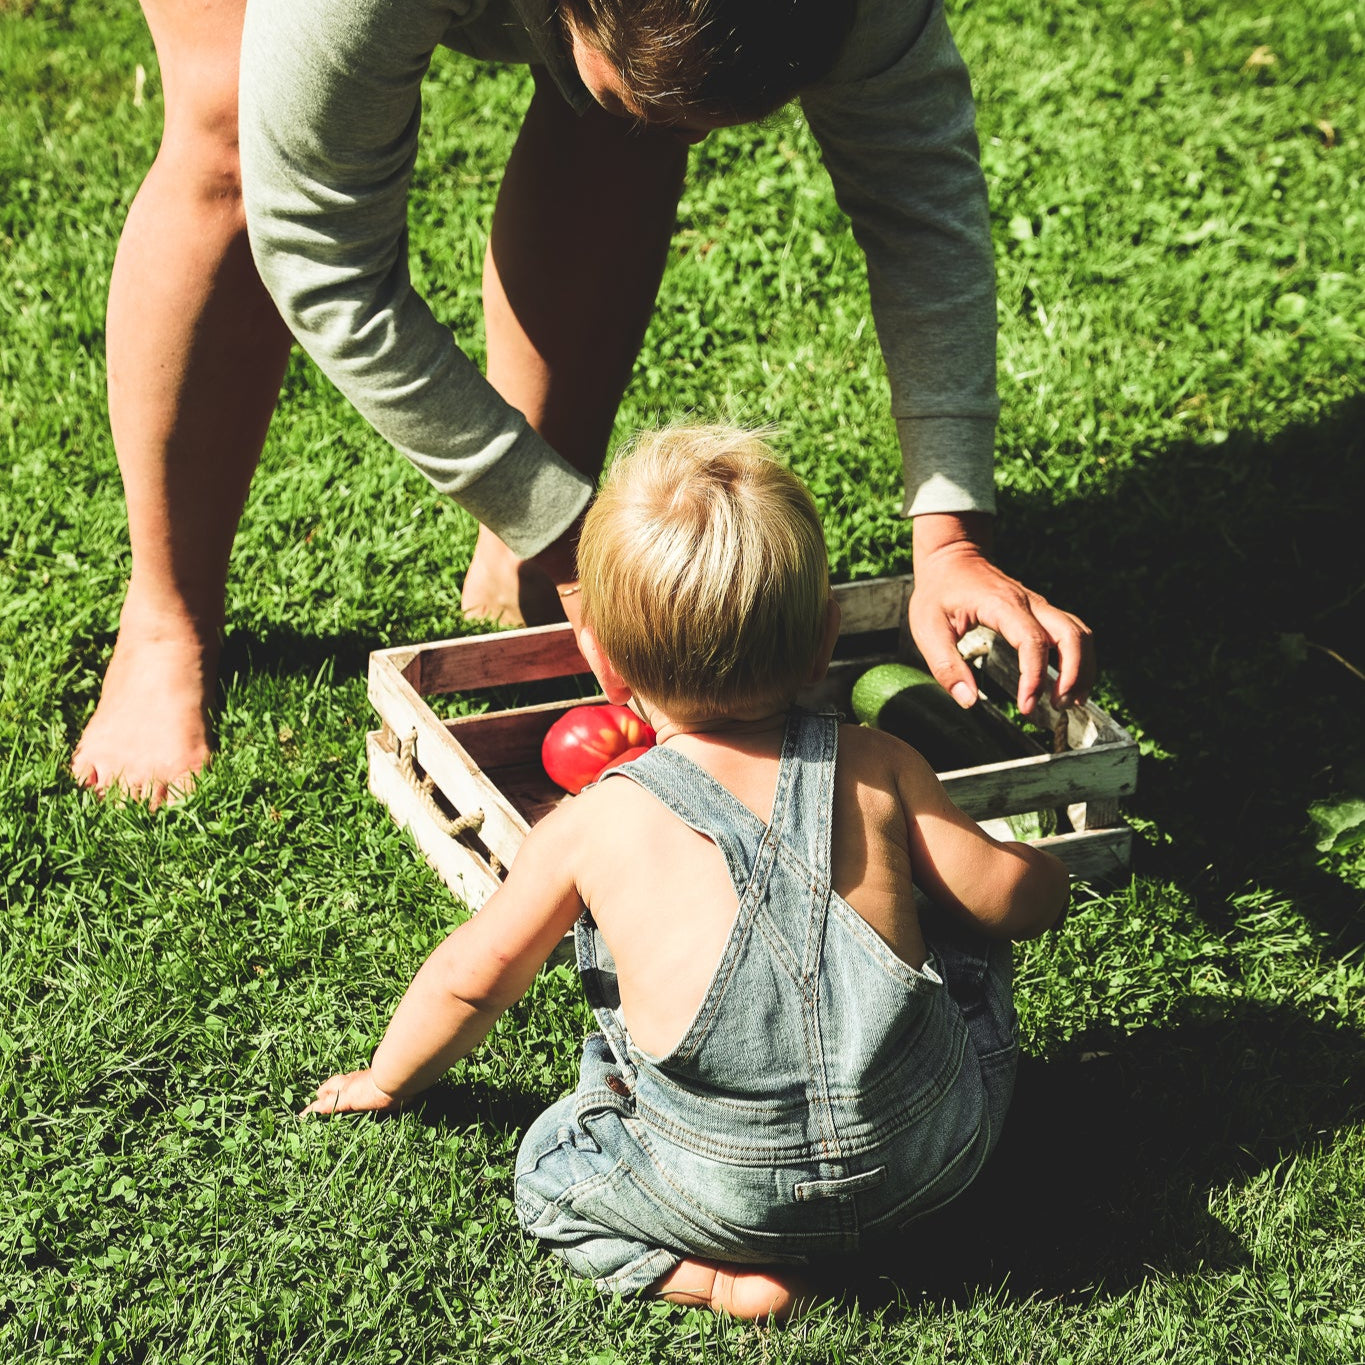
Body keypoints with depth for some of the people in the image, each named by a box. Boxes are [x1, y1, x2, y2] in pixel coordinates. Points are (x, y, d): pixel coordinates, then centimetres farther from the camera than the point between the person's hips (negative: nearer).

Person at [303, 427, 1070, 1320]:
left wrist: (390, 1080, 31)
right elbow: (1022, 900, 4)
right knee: (968, 946, 27)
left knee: (548, 1168, 21)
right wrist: (1031, 865, 30)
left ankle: (718, 1277, 2)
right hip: (933, 1160, 4)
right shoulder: (877, 770, 0)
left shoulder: (593, 827, -2)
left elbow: (474, 976, 10)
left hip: (726, 1197, -3)